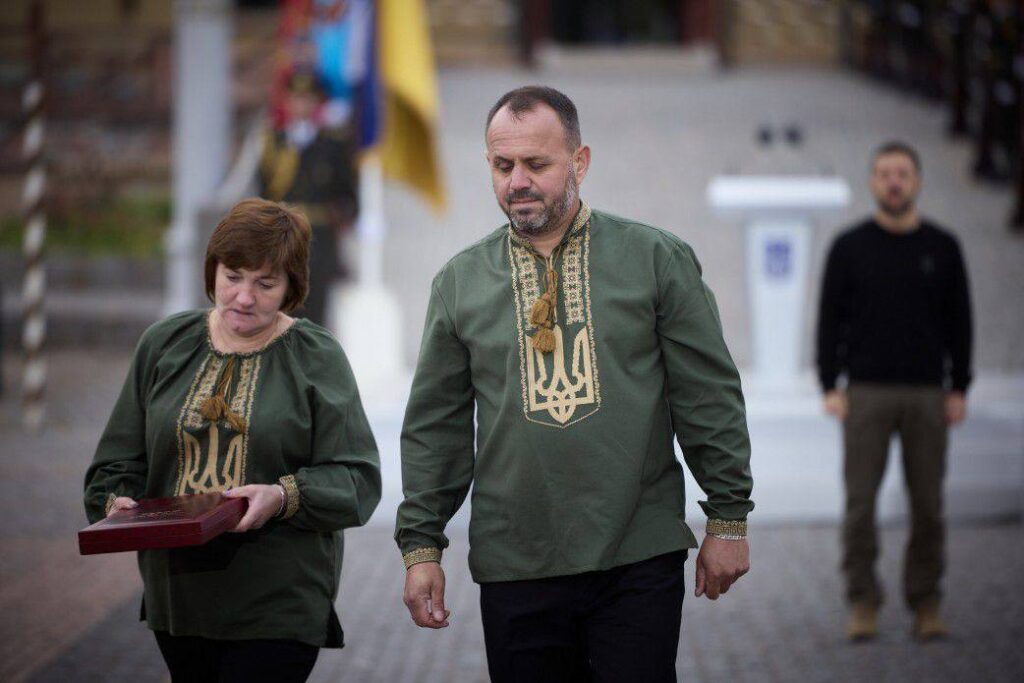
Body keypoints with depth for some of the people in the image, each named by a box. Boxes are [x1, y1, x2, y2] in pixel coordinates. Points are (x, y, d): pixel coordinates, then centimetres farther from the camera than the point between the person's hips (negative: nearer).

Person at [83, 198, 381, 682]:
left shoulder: (317, 359, 0)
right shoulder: (163, 346, 10)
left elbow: (357, 479, -4)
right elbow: (120, 458, 14)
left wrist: (285, 497, -22)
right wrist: (117, 503, -8)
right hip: (178, 598, 4)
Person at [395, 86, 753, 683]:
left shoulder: (657, 259, 4)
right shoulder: (460, 282, 9)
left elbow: (710, 399, 4)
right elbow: (436, 426, 12)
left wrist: (728, 519, 1)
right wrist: (421, 545, 7)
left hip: (639, 561, -2)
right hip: (515, 565, 2)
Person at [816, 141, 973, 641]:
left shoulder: (942, 248, 7)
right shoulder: (849, 248, 3)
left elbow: (958, 321, 8)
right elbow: (830, 319, 3)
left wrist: (958, 389, 2)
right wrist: (831, 387, -6)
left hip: (927, 393, 1)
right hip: (867, 393, -1)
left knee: (928, 503, 1)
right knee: (860, 500, -5)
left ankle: (926, 604, 10)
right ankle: (863, 604, 2)